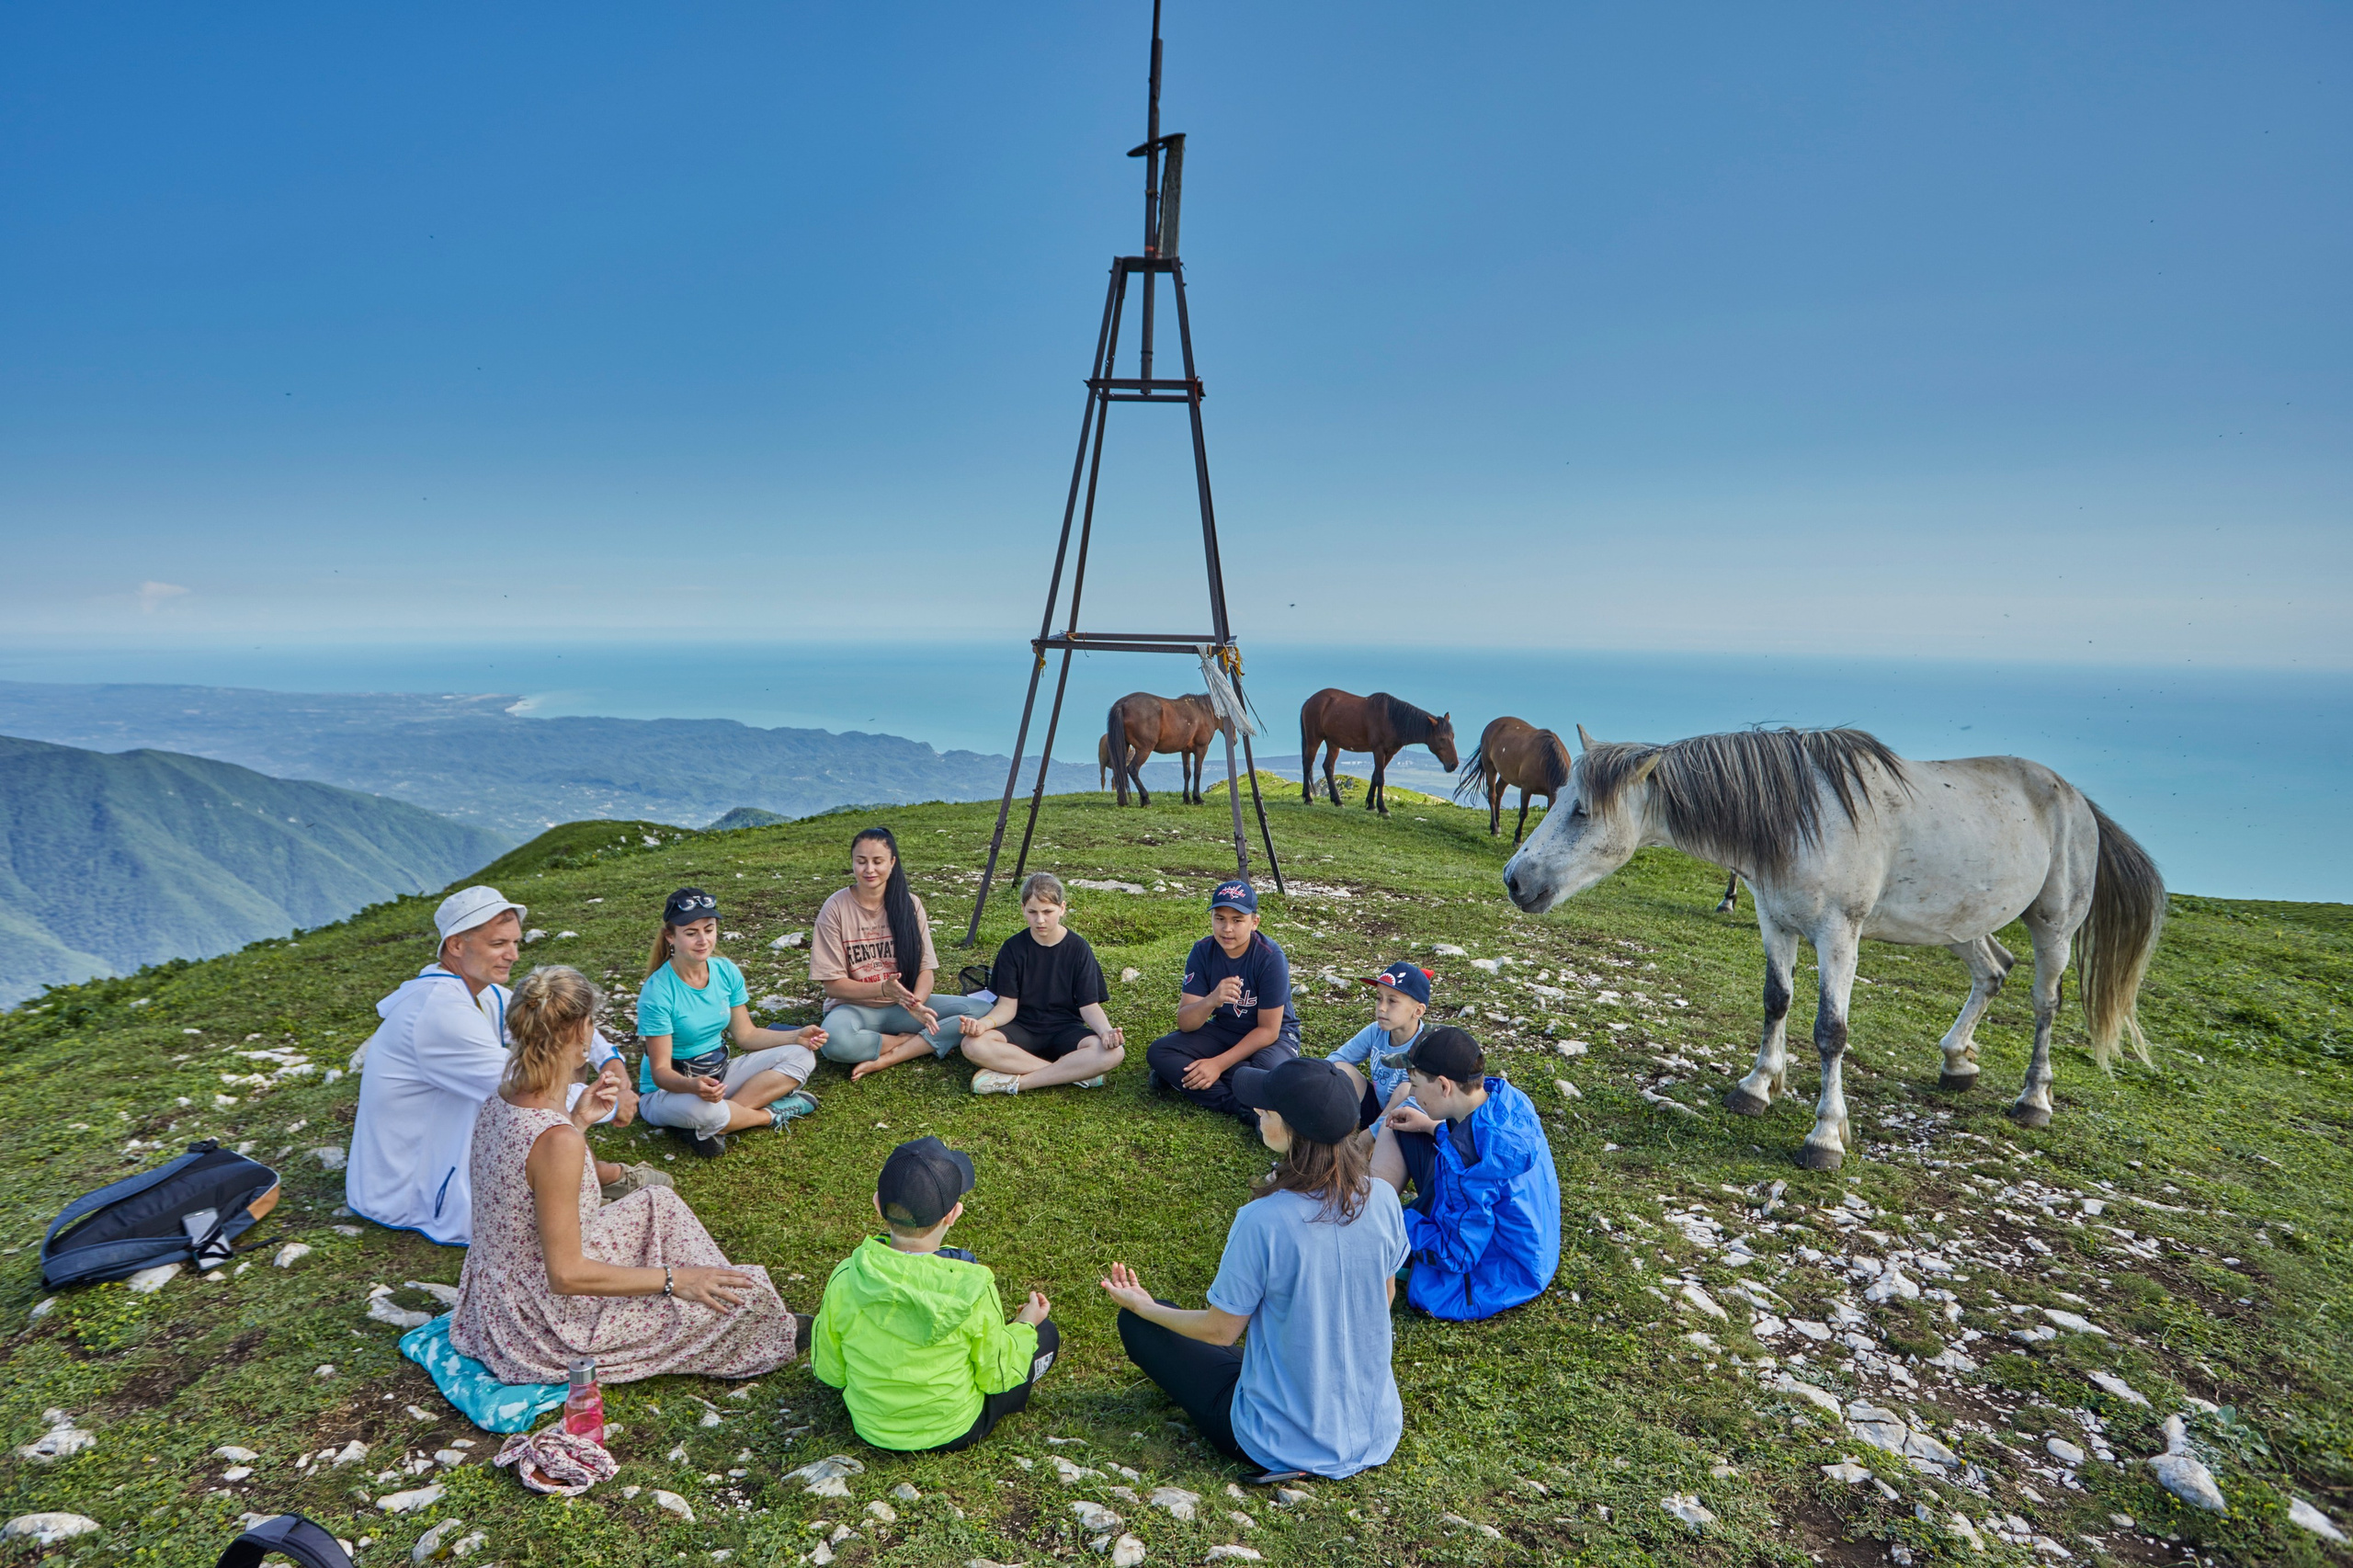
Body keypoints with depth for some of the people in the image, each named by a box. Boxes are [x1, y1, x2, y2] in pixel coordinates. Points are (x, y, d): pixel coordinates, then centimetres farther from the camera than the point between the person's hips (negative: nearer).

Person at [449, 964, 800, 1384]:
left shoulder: (499, 1101, -5)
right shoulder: (558, 1142, -32)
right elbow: (566, 1275, -27)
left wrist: (578, 1120, 13)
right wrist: (673, 1280, -20)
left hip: (496, 1294, 10)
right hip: (549, 1328, -9)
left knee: (659, 1202, 20)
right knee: (746, 1289, -5)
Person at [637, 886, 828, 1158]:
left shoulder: (726, 971, -4)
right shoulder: (657, 992, -21)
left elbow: (746, 1034, 5)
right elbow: (660, 1070, -22)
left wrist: (796, 1036, -11)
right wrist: (693, 1085, -44)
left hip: (720, 1072, 7)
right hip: (669, 1088, -7)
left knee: (801, 1057, -9)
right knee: (701, 1108, -42)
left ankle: (710, 1128, -19)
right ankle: (771, 1113, -10)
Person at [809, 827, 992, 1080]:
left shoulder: (909, 905, -1)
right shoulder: (835, 909, -9)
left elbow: (925, 968, -3)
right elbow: (833, 984, -10)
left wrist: (917, 1004, -25)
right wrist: (883, 989, -26)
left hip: (903, 1006, 3)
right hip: (856, 1008, -3)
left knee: (981, 1011, -20)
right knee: (835, 1041, -40)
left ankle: (888, 1058, -22)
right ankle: (919, 1043, -14)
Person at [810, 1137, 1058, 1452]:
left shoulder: (845, 1280, -24)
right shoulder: (973, 1288, -30)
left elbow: (829, 1373, -8)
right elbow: (995, 1378, -13)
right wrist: (1025, 1326, 5)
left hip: (871, 1428, 4)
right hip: (953, 1433, -4)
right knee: (1046, 1333, 15)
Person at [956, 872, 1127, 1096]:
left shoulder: (1078, 948, -3)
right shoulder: (1013, 948, -2)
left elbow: (1089, 1005, -6)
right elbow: (1007, 1006, -4)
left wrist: (1106, 1031, -28)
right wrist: (984, 1023, -26)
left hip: (1065, 1030, -1)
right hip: (1022, 1029, 1)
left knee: (1113, 1052, -32)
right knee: (973, 1045, -31)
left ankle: (1015, 1081, -26)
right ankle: (1074, 1072, -26)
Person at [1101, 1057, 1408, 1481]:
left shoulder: (1262, 1221, -28)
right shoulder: (1383, 1198, -13)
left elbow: (1221, 1331, -13)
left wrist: (1143, 1307, 5)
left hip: (1283, 1444, -5)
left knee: (1138, 1324, 8)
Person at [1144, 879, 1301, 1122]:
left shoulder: (1270, 958, -24)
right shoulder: (1203, 952, -13)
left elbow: (1268, 1030, -20)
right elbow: (1184, 1023, -18)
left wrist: (1219, 1064, -27)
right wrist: (1211, 1001, -40)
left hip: (1273, 1035, -4)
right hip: (1223, 1030, 4)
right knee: (1158, 1052, -20)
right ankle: (1244, 1108, -28)